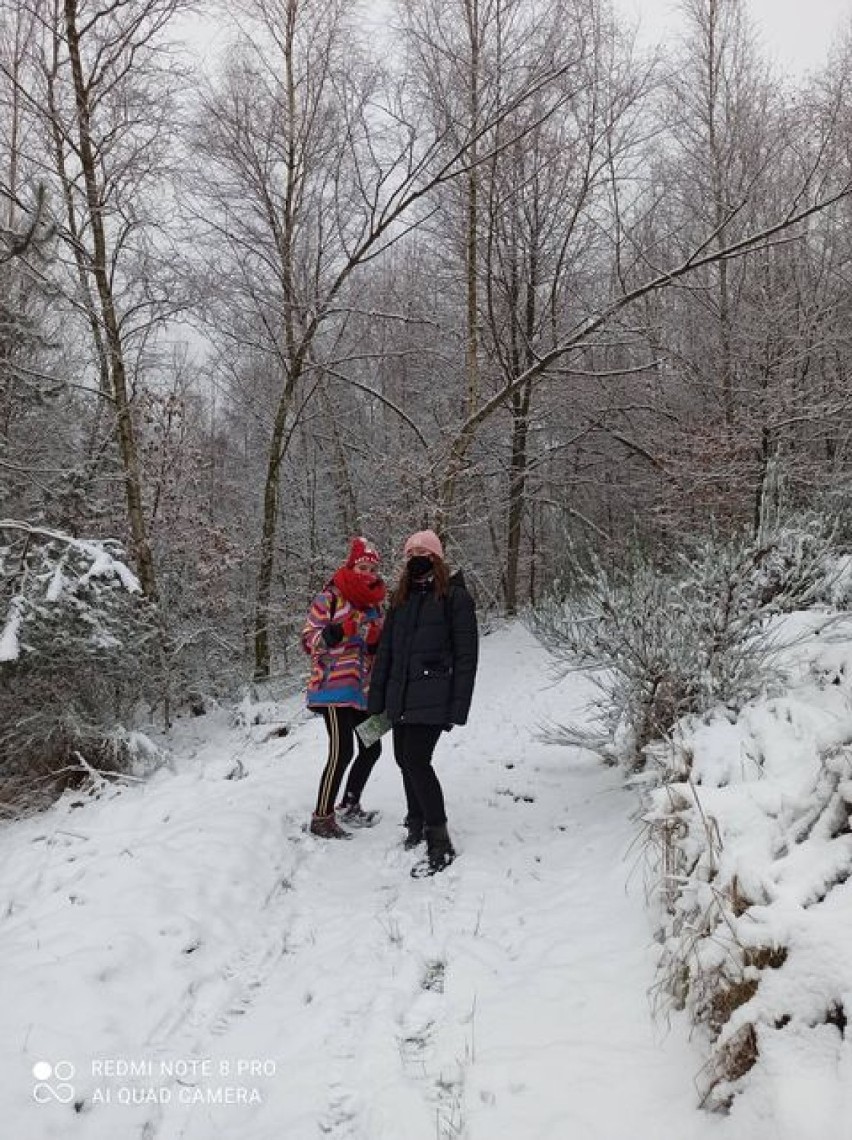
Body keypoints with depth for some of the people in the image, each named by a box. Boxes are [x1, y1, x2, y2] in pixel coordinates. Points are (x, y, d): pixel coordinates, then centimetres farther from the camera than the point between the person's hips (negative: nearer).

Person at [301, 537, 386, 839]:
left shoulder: (374, 604, 14)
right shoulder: (329, 598, -5)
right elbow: (308, 640, -8)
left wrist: (377, 641, -2)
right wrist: (340, 630, -23)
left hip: (363, 689, 8)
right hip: (334, 686, -8)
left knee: (371, 748, 13)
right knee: (342, 751, -14)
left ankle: (350, 805, 31)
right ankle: (322, 818, -2)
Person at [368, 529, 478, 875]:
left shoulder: (455, 596, -3)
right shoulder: (401, 598, 15)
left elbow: (466, 655, -7)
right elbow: (385, 651, 16)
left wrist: (457, 708, -13)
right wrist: (376, 700, 11)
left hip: (432, 697, -6)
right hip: (400, 697, 6)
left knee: (417, 761, -13)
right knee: (405, 760, 11)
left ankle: (440, 841, -4)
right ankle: (417, 824, 30)